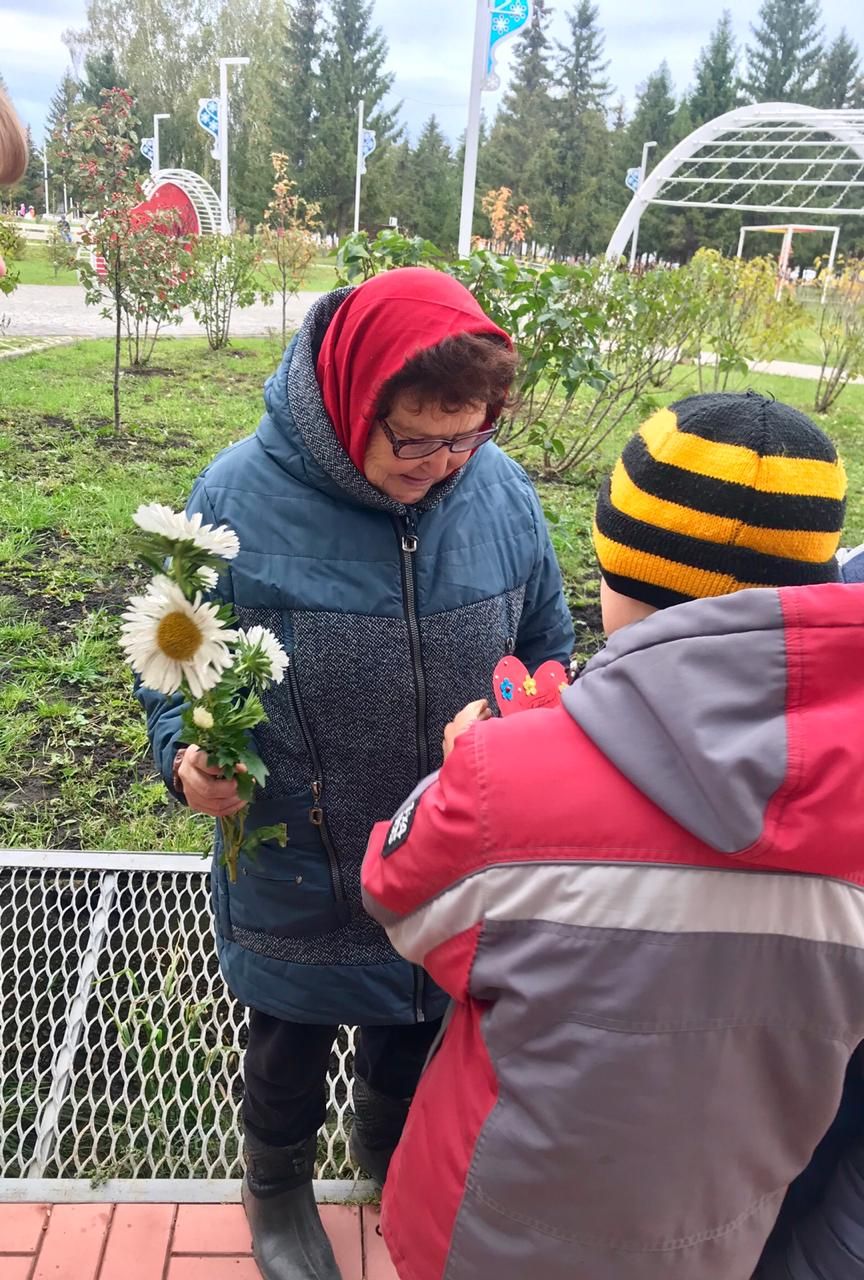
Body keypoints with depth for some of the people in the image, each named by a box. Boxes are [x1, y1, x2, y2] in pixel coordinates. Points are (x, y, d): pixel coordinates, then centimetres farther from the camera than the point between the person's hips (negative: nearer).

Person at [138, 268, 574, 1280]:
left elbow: (546, 646, 2)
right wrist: (185, 757, -27)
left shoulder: (501, 489, -13)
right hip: (295, 879, -2)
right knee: (289, 1050, 25)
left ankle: (391, 1154, 64)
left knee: (416, 1032, 29)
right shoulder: (240, 497, -21)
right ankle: (277, 1187, 59)